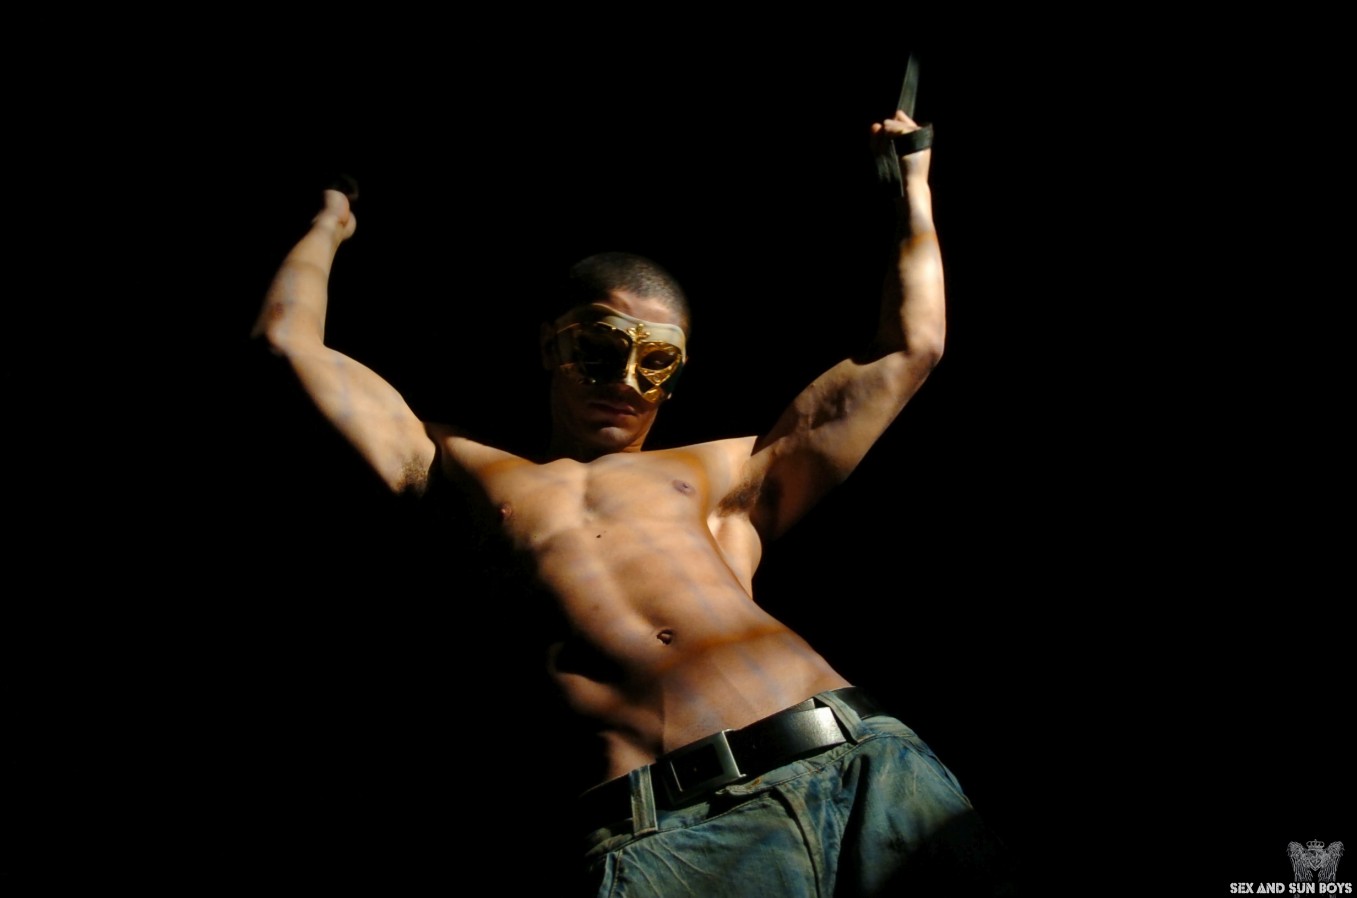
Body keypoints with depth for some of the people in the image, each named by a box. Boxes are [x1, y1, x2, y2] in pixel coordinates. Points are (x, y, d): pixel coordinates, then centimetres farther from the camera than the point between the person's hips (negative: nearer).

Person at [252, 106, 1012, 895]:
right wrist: (332, 224, 48)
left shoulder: (722, 476, 29)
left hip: (859, 757, 3)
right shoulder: (466, 472, 27)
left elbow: (910, 351, 34)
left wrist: (913, 185, 43)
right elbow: (290, 338, 31)